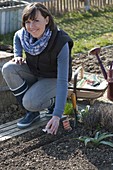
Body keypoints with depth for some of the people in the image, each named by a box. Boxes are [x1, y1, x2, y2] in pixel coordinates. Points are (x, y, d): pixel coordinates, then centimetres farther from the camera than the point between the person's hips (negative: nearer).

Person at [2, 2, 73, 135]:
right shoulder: (24, 34, -18)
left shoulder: (61, 43, -33)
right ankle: (32, 112, -9)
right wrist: (17, 55, -8)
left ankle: (53, 101, 5)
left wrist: (57, 116, -40)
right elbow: (17, 36, 12)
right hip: (33, 73, 6)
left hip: (53, 79, -6)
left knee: (30, 102, -31)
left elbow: (63, 81, -34)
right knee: (8, 68, -23)